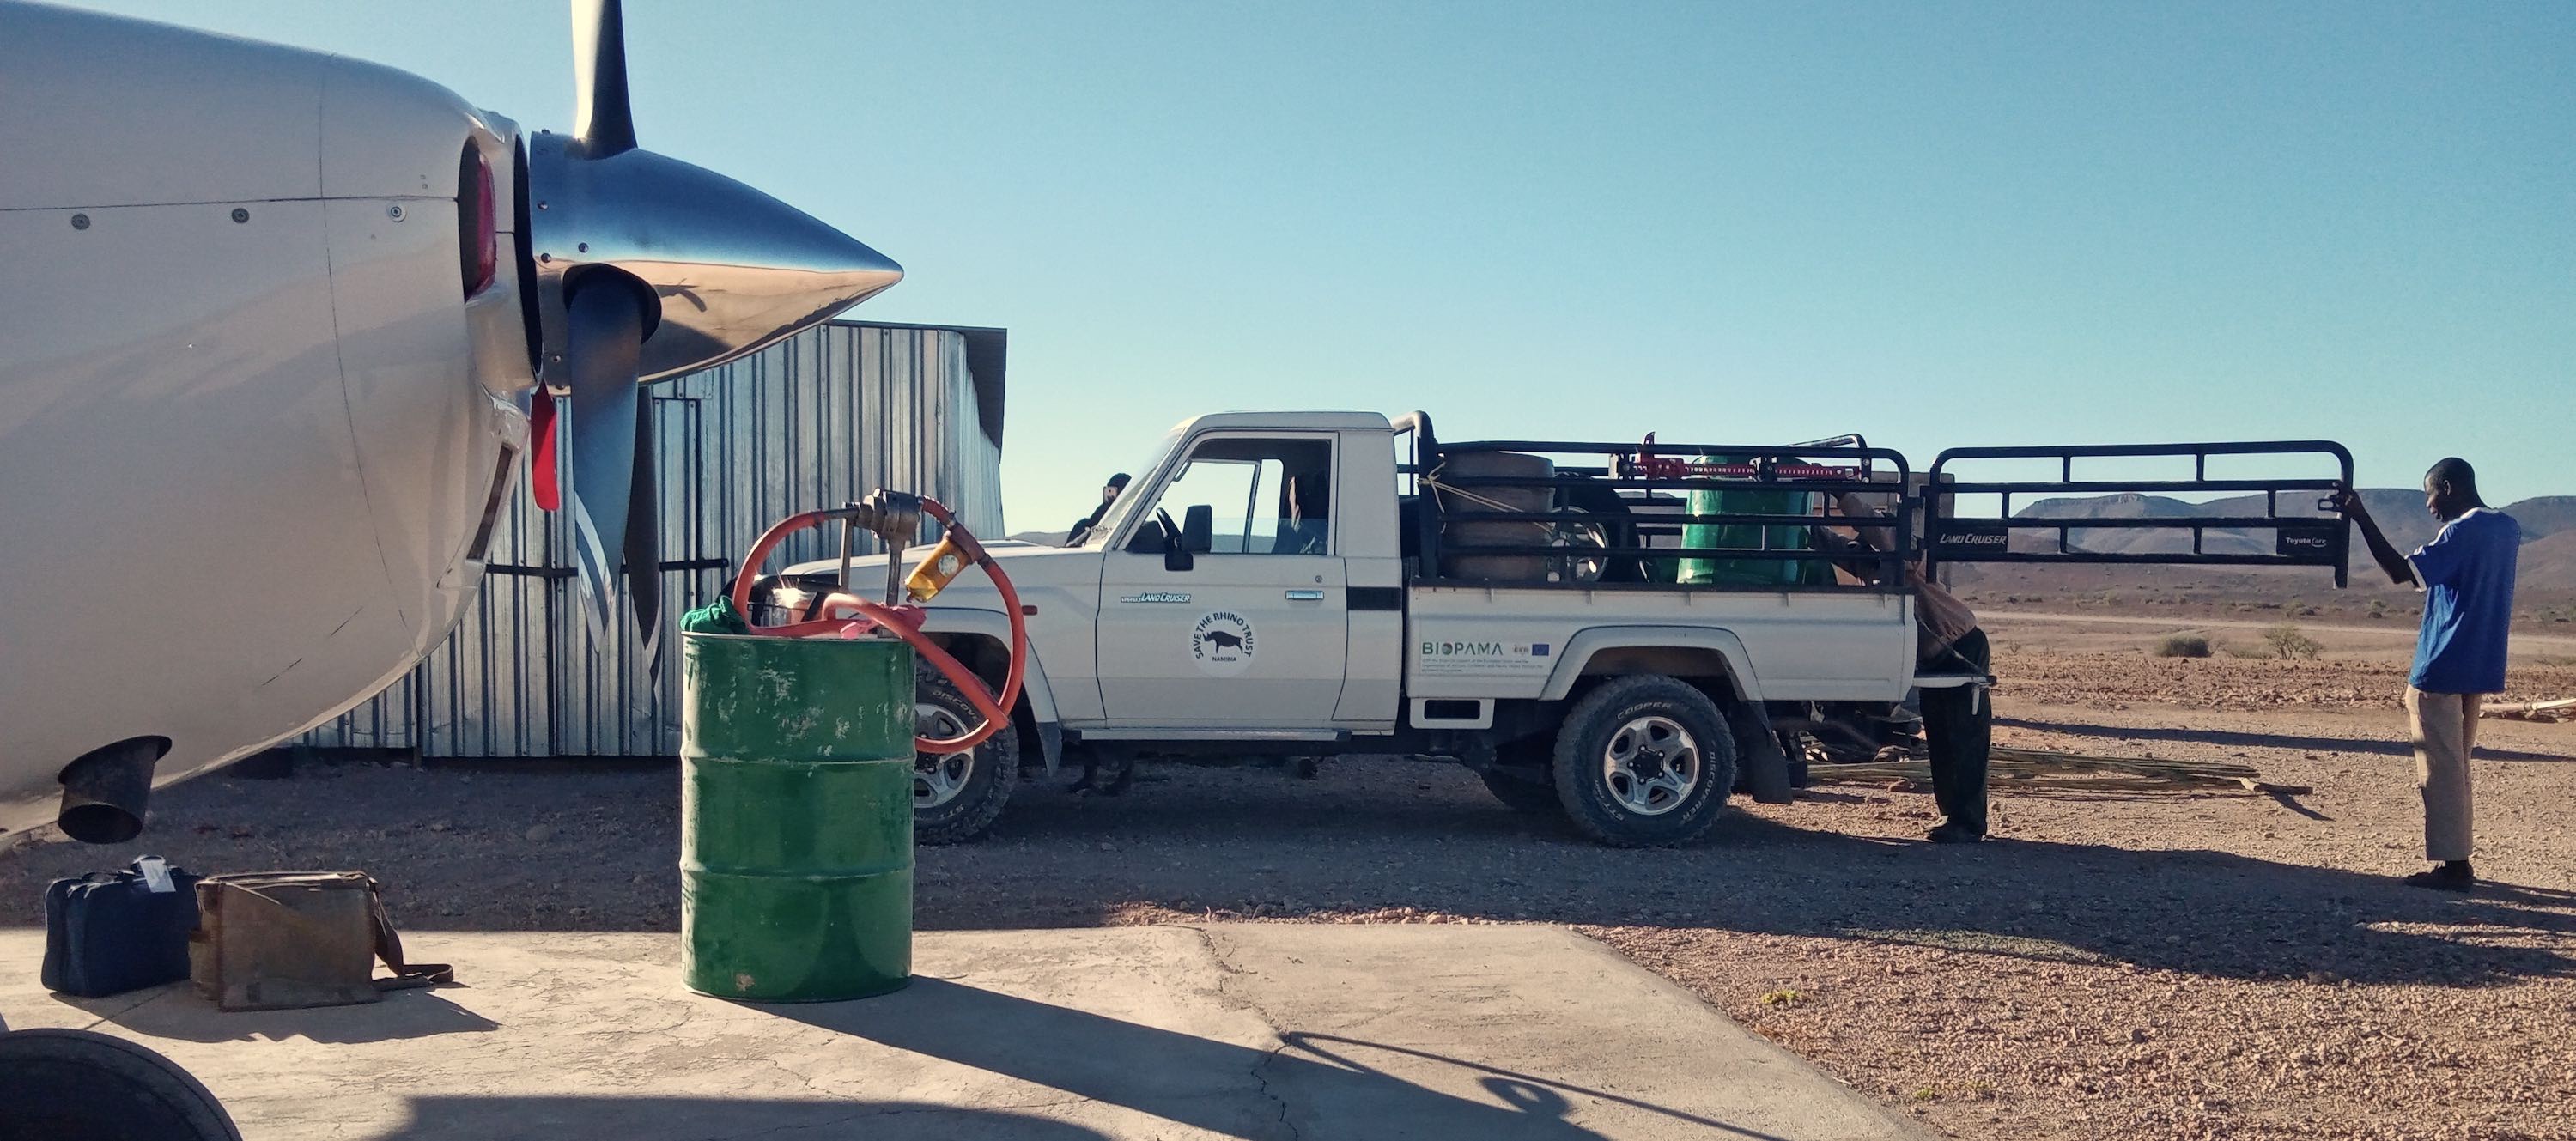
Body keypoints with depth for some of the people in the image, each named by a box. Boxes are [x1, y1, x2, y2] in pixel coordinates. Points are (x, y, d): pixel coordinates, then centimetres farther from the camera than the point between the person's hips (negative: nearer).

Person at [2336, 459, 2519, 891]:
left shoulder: (2462, 532, -16)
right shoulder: (2508, 528, 11)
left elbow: (2401, 572, -22)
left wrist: (2360, 516, -20)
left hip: (2442, 669, -9)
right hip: (2481, 670, 9)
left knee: (2440, 768, -3)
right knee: (2455, 765, 15)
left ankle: (2451, 864, -2)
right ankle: (2457, 860, 18)